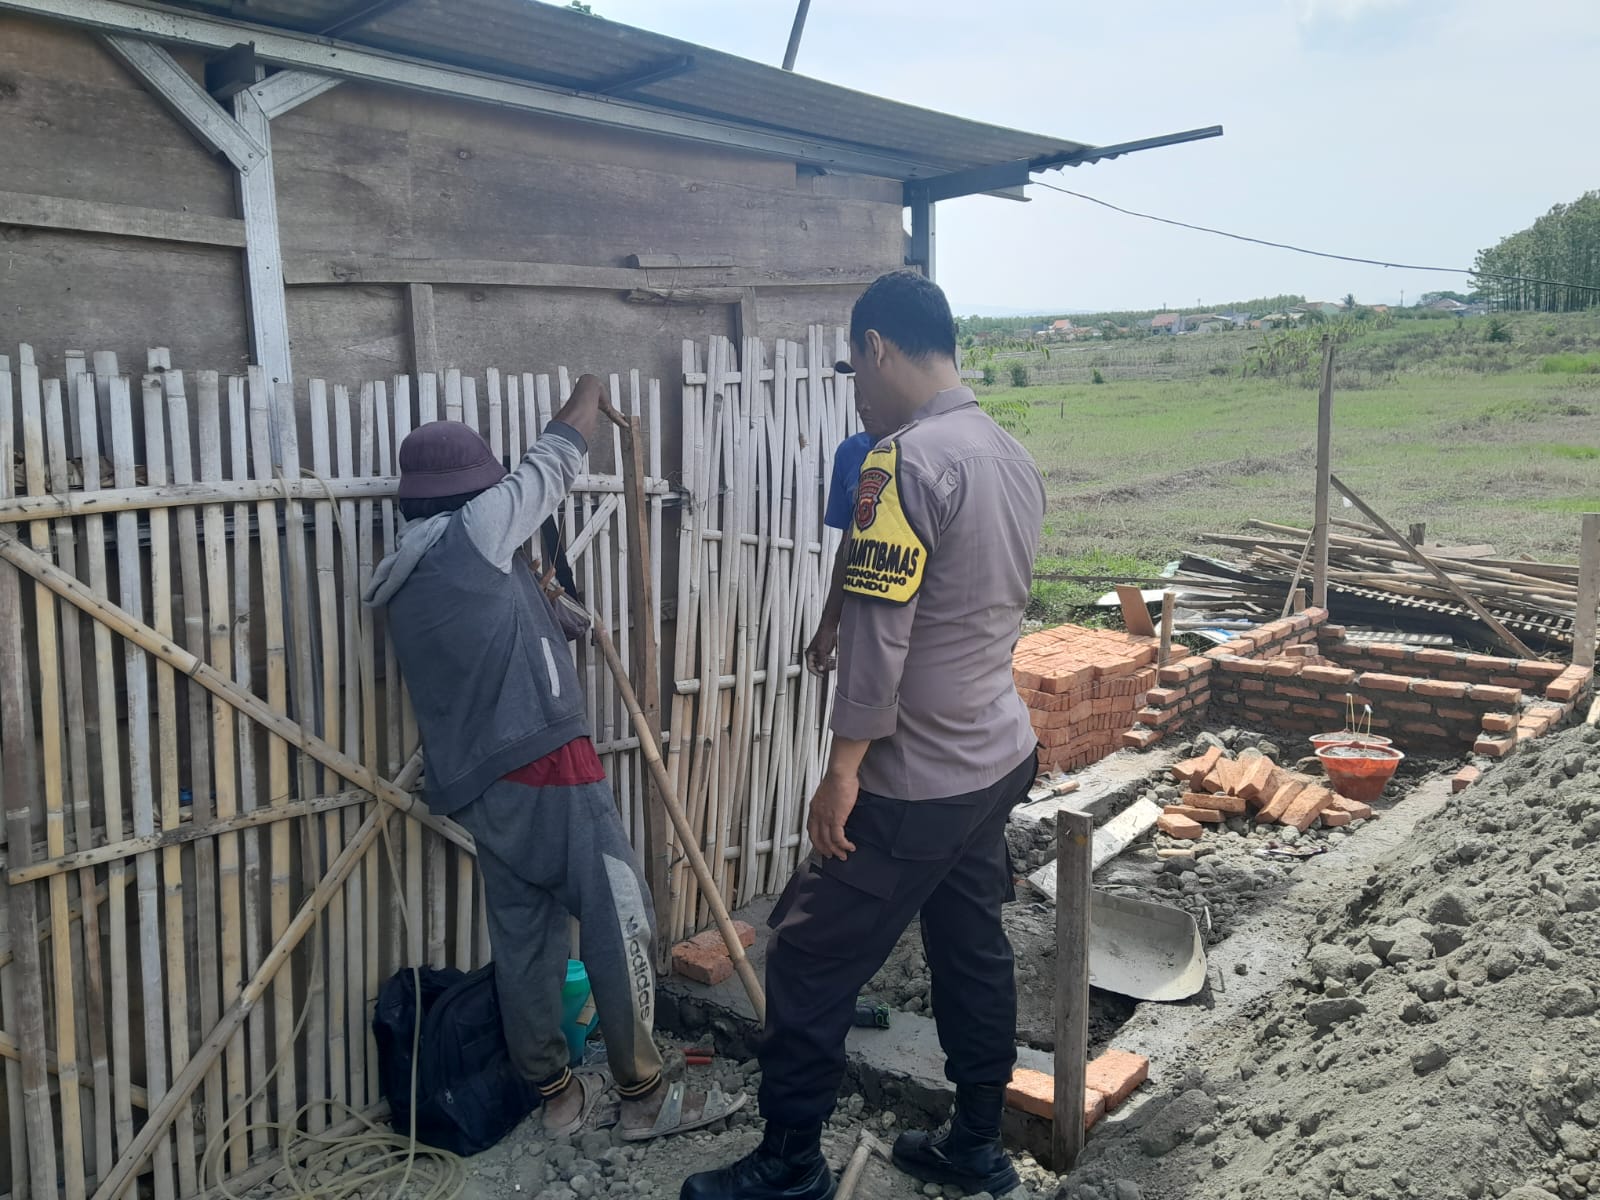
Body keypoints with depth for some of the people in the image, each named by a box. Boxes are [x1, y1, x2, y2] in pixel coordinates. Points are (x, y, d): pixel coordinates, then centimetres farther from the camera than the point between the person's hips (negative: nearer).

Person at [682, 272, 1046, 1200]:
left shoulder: (910, 461, -20)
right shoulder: (1014, 457, 7)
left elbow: (878, 634, -22)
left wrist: (843, 769, -17)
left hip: (917, 781, -9)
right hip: (1000, 758, 9)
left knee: (811, 959, 4)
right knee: (974, 948, 19)